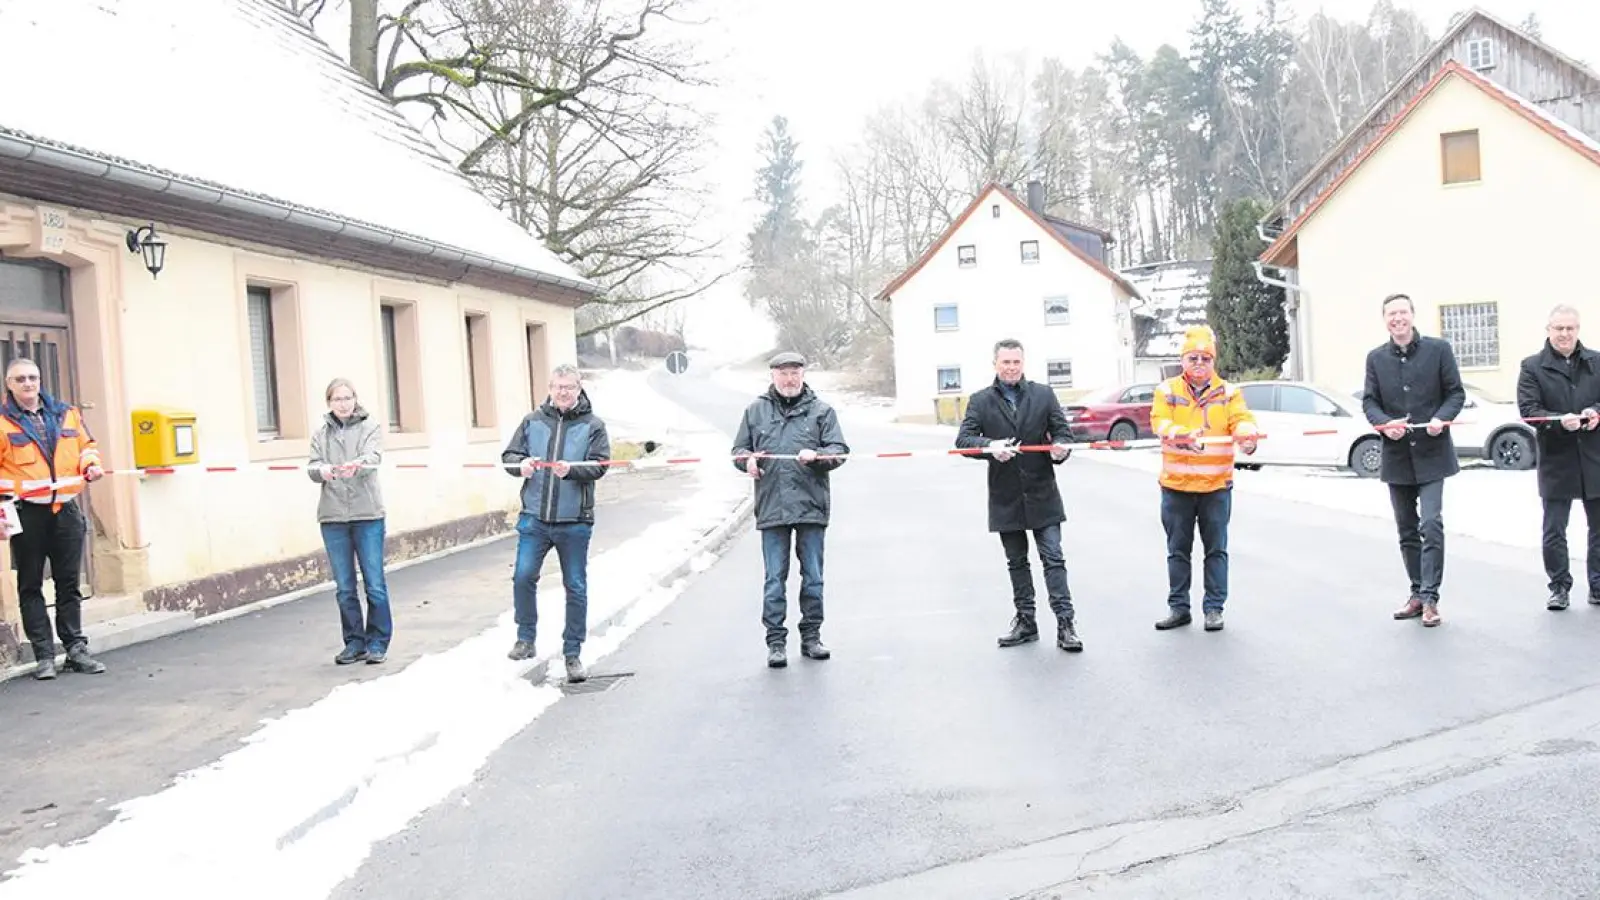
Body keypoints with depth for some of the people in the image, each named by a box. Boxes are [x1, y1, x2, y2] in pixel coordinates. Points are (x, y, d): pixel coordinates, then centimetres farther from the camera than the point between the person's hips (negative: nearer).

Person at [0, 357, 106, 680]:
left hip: (66, 508, 3)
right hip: (27, 513, -3)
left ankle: (76, 650, 16)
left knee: (69, 583, 9)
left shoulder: (67, 414, 9)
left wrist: (91, 465, -2)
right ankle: (44, 656, 8)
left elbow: (87, 446, 19)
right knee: (30, 586, 4)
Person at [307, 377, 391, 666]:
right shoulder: (320, 433, 12)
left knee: (375, 584, -1)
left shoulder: (371, 426, 4)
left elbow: (373, 456, -14)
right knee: (344, 588, 6)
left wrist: (357, 464, -37)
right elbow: (312, 467, 0)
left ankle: (377, 643, 10)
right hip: (332, 517, 3)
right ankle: (355, 642, 18)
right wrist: (321, 470, -25)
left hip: (367, 515, -2)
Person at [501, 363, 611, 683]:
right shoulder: (532, 421, 8)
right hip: (534, 517, 2)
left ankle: (573, 654, 16)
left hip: (574, 521, -1)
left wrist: (571, 470, -26)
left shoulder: (593, 425, 1)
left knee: (576, 587, 4)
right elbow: (509, 455, 9)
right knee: (523, 576, -6)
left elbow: (599, 465, -8)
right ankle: (526, 639, 16)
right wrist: (521, 463, -14)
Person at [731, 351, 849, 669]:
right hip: (771, 507, 1)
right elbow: (739, 450, 16)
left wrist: (816, 455, -17)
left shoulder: (821, 410, 6)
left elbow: (839, 451, 3)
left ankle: (811, 637, 19)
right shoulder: (756, 411, 11)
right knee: (774, 579, 3)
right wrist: (747, 460, -7)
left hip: (812, 506, 0)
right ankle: (776, 642, 10)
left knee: (813, 577, 7)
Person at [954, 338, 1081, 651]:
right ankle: (1025, 621, 23)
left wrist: (1061, 448, -20)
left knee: (1053, 559, -4)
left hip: (1042, 493, -1)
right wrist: (990, 446, -25)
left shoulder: (1043, 394, 5)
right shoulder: (980, 400, 3)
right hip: (1005, 496, 1)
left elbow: (1062, 431, 4)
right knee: (1016, 562, 12)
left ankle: (1065, 624, -1)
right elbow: (963, 439, -5)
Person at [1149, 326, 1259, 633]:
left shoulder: (1228, 392, 3)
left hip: (1216, 485, 0)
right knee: (1178, 550, 9)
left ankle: (1214, 608, 14)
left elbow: (1242, 419, -11)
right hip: (1176, 484, 0)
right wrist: (1184, 435, -33)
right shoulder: (1167, 391, 2)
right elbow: (1159, 423, -13)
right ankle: (1178, 608, 19)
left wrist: (1247, 435, -36)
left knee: (1216, 550, 5)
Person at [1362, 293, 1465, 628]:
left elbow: (1456, 393, 1)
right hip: (1397, 455, 4)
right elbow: (1369, 401, 5)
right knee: (1407, 531, 11)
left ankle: (1430, 598, -7)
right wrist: (1385, 423, -14)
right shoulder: (1376, 357, 6)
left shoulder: (1438, 349, -1)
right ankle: (1418, 594, 21)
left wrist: (1441, 418, -18)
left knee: (1431, 525, -13)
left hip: (1431, 453, -3)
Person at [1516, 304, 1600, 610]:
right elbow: (1528, 410, -10)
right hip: (1556, 463, -2)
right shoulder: (1532, 367, -2)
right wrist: (1560, 421, -26)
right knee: (1554, 532, 3)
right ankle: (1559, 587, 17)